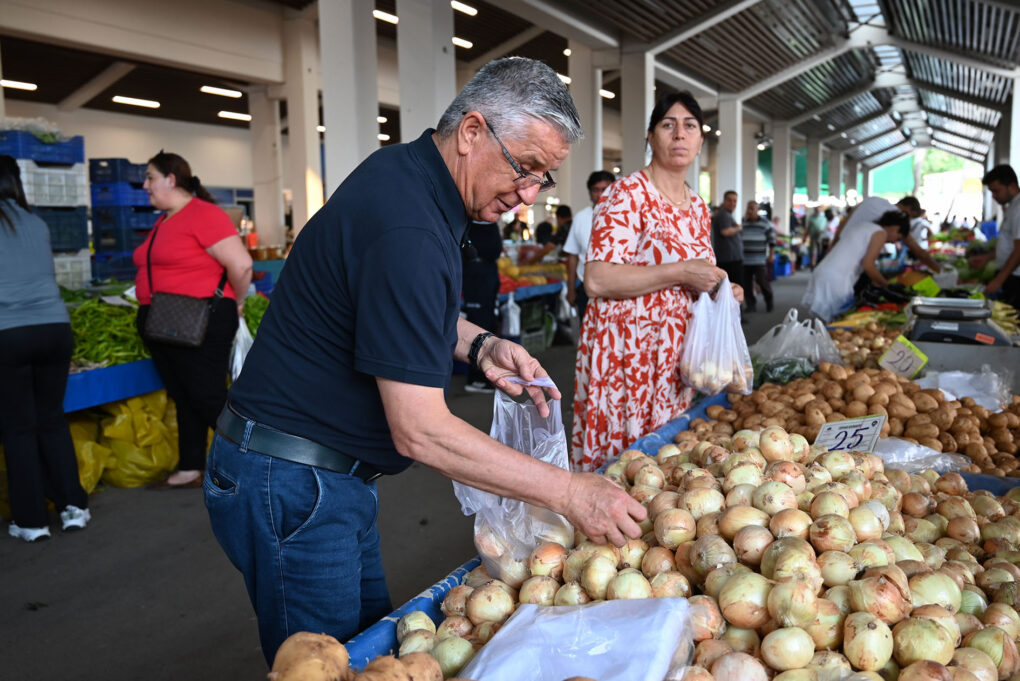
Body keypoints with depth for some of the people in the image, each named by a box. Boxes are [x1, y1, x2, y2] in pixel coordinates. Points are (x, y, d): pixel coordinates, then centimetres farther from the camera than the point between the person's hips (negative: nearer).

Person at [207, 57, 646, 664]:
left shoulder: (406, 174, 4)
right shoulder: (406, 231, -27)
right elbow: (420, 432, -27)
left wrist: (477, 346, 3)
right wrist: (568, 491, -23)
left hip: (337, 473, 10)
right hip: (292, 484, -10)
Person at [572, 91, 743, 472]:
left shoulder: (698, 207, 14)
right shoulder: (628, 194, -10)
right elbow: (597, 279, -21)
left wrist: (719, 291, 6)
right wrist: (679, 273, -21)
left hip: (674, 358, 7)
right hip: (626, 353, -7)